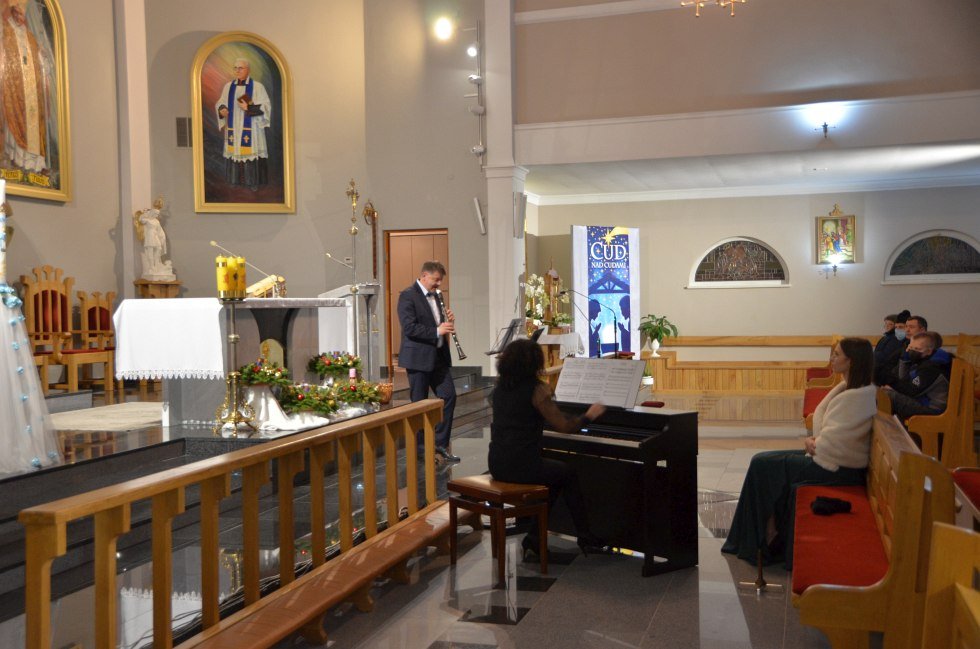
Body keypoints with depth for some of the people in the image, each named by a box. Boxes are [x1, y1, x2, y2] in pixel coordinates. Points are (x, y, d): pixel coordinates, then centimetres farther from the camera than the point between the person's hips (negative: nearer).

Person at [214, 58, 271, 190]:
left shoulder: (257, 86, -2)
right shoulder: (228, 86, 12)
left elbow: (266, 106, -5)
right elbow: (220, 103, 19)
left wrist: (249, 108, -18)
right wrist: (221, 109, -4)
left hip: (251, 131, -4)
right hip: (233, 131, 4)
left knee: (251, 157, -7)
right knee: (233, 156, 3)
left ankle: (253, 185, 1)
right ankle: (233, 186, 10)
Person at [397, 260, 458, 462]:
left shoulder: (434, 295, 14)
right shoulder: (408, 296, -11)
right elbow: (409, 328, -20)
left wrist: (448, 322, 0)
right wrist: (437, 331, -25)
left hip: (438, 356, 8)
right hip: (418, 358, -8)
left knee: (449, 396, 3)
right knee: (419, 403, 2)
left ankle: (441, 444, 13)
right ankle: (419, 448, 13)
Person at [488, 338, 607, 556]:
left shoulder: (500, 388, 10)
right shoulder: (536, 389, -12)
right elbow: (564, 427, -9)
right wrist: (589, 416, 9)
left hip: (496, 465, 7)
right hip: (521, 466, -7)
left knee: (555, 473, 28)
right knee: (568, 474, 20)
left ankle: (535, 537, 22)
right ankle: (585, 537, 28)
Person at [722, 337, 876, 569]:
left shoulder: (858, 397, -23)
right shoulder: (847, 388, 8)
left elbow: (833, 443, -24)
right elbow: (821, 417, 12)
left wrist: (814, 445, -5)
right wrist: (815, 441, -5)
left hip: (837, 470, -10)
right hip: (832, 459, 10)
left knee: (762, 465, -3)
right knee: (762, 461, 9)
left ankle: (767, 539, 11)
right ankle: (772, 534, 12)